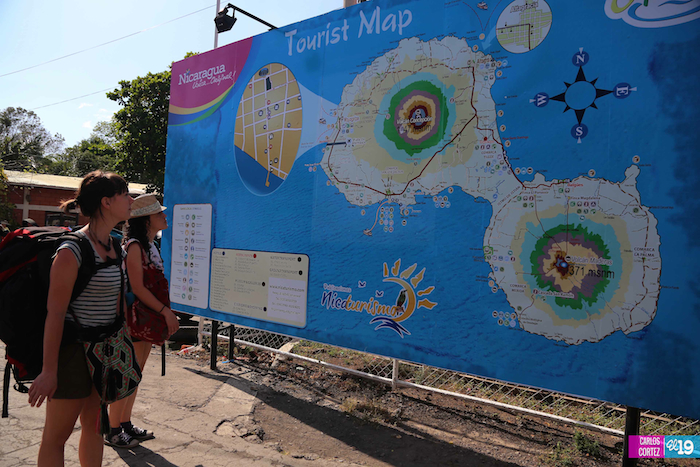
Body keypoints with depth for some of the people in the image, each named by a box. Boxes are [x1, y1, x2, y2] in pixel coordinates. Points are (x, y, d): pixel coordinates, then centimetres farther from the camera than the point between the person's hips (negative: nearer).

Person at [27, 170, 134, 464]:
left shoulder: (115, 247, 6)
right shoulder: (73, 250, -19)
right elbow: (55, 312, -19)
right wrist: (49, 371, -17)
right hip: (73, 349, -7)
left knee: (94, 424, 19)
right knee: (57, 435, 9)